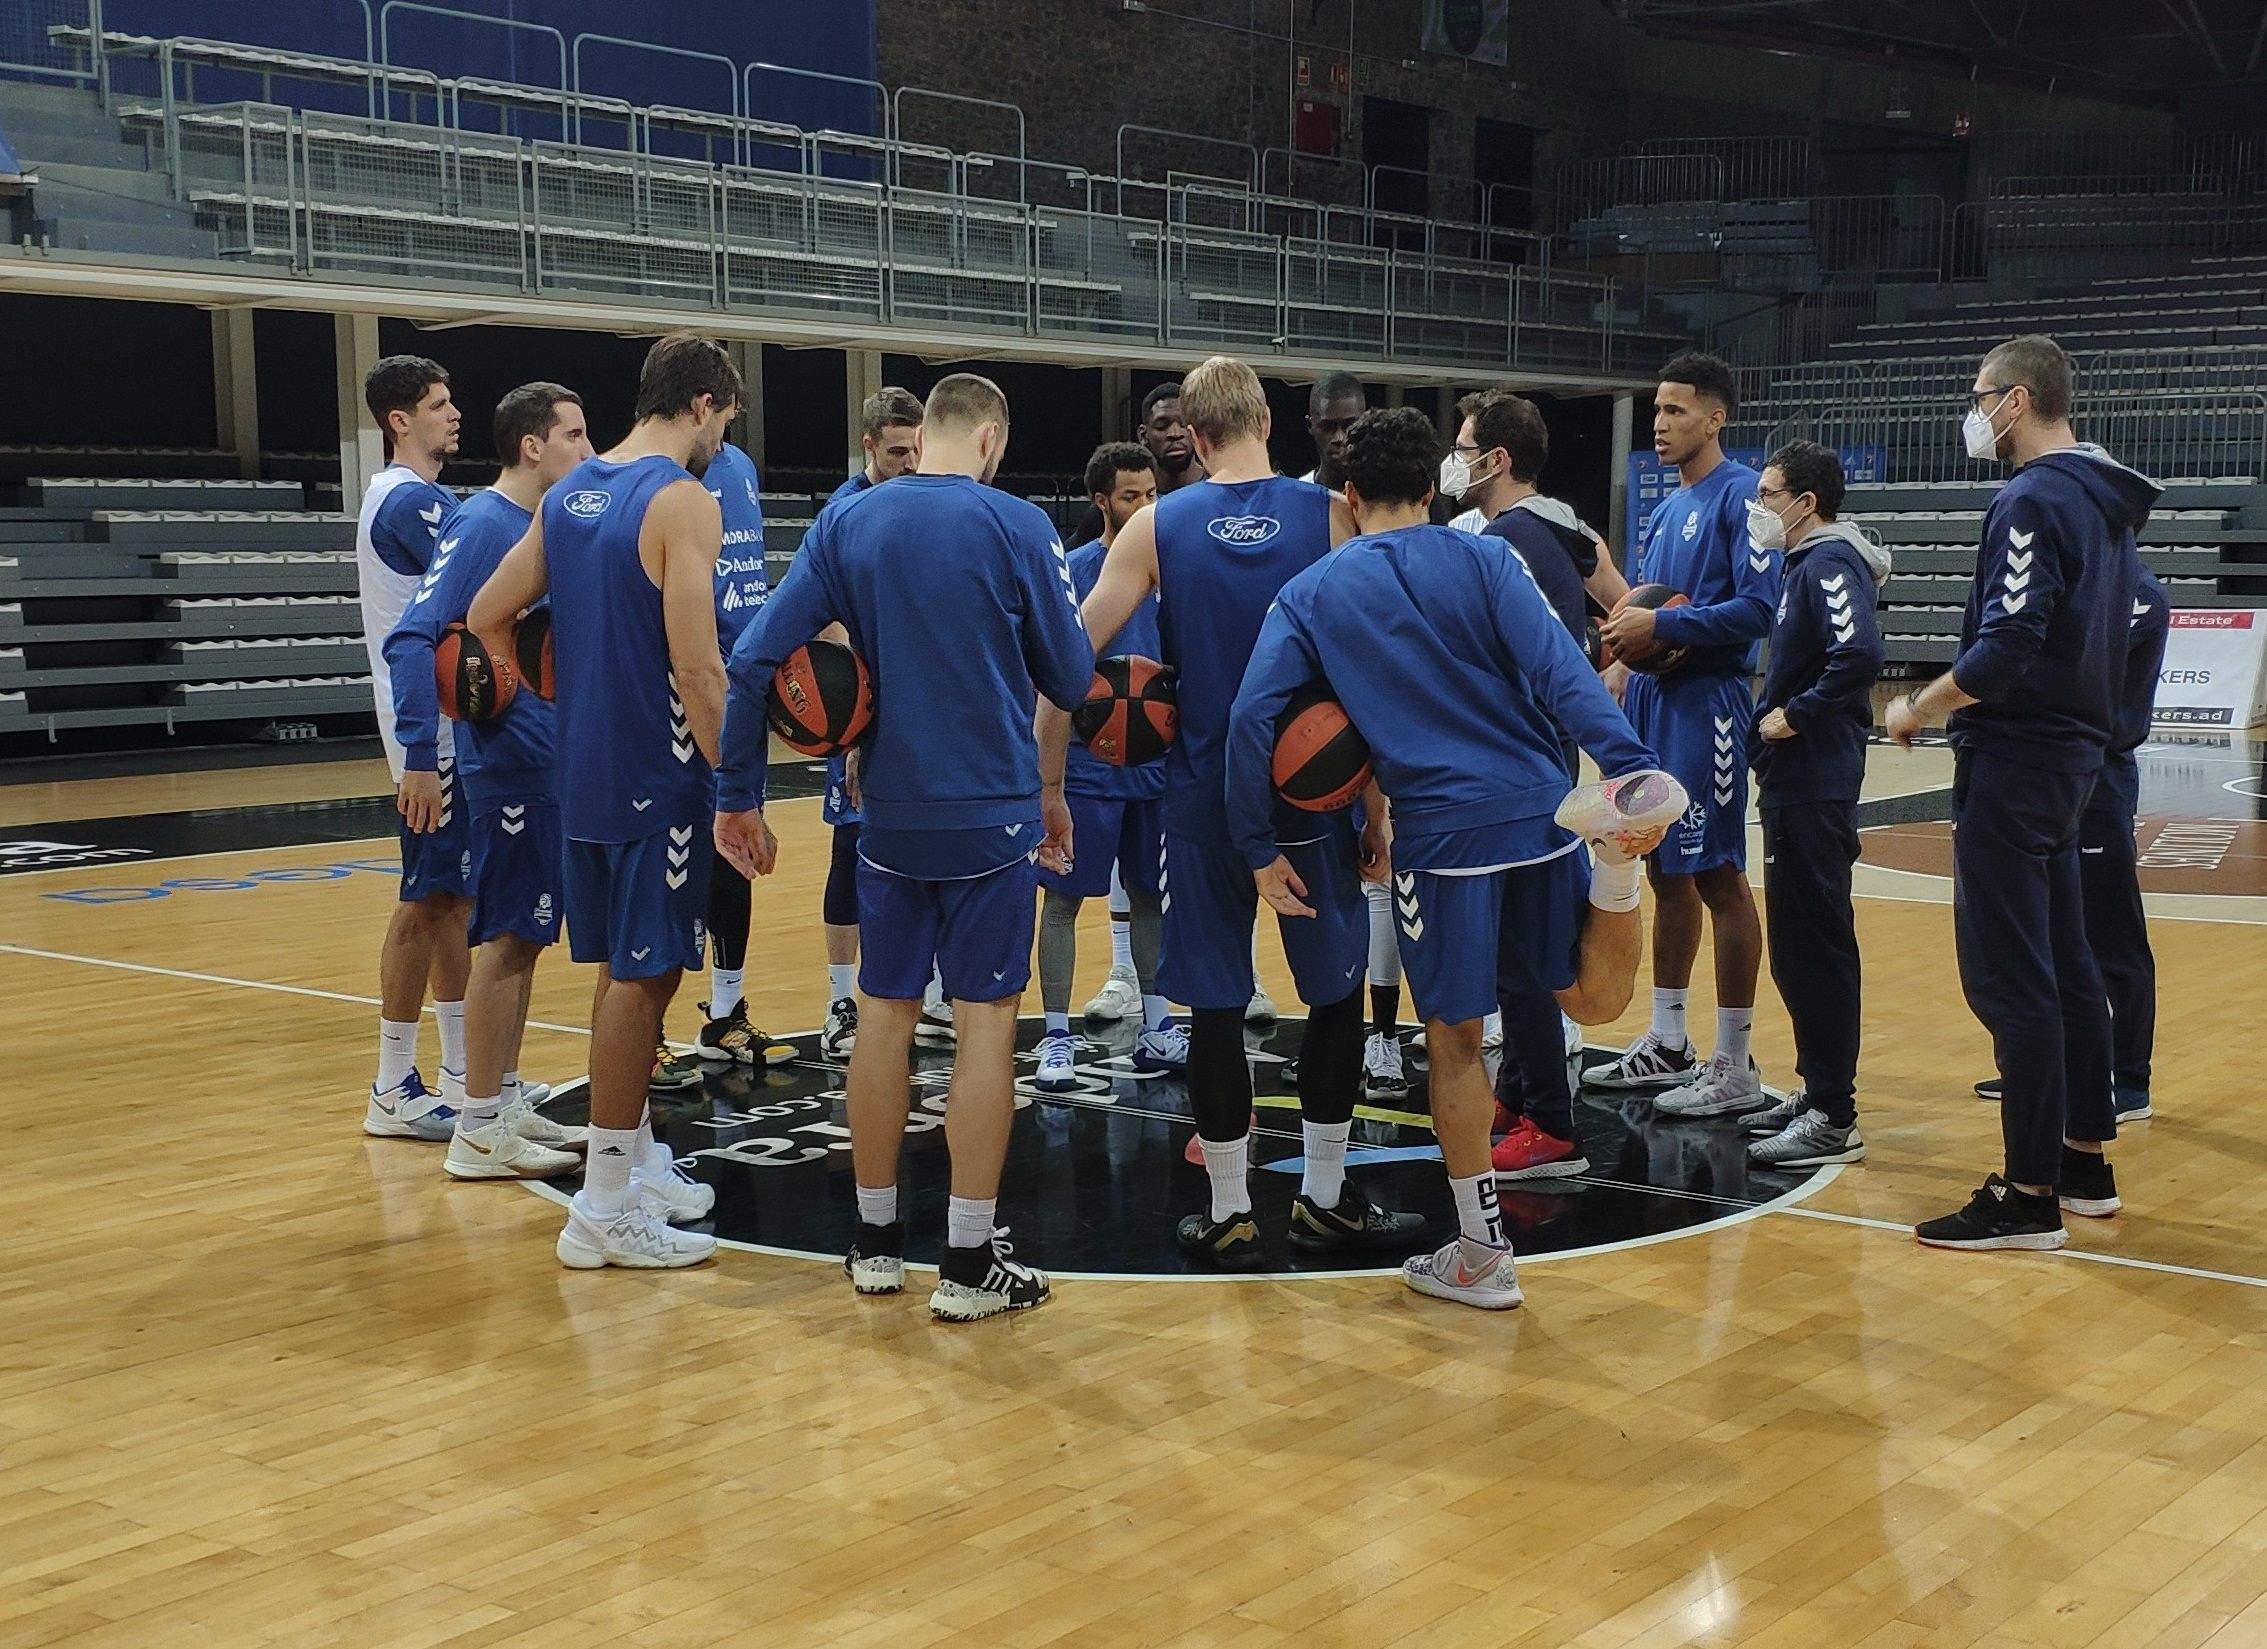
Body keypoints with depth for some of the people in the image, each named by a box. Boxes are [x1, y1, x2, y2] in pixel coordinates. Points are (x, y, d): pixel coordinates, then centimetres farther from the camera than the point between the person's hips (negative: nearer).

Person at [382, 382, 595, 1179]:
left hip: (549, 766, 9)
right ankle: (480, 1131, 4)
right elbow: (412, 640, -22)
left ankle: (507, 1103, 24)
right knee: (507, 940, -4)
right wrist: (419, 754, -27)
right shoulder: (483, 524, -15)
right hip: (508, 767, -9)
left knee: (524, 937, 14)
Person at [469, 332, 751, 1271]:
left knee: (625, 972, 17)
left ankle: (637, 1166, 29)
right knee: (643, 977, -1)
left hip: (583, 770, 8)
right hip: (657, 778, -8)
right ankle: (605, 1211, 4)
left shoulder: (569, 495, 10)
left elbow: (487, 617, 14)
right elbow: (697, 671, -21)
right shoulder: (683, 502, -15)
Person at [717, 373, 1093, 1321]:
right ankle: (969, 1265, 5)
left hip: (890, 814, 4)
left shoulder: (845, 523, 2)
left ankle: (876, 1242, 22)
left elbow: (755, 659, -2)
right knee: (986, 1020, 2)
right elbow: (1072, 681, -5)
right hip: (992, 812, -4)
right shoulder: (1016, 526, -8)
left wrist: (738, 791, 5)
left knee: (886, 1013, 13)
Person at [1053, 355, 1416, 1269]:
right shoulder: (1329, 515, -3)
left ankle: (1228, 1214, 14)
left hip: (1205, 798, 0)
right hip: (1314, 796, 0)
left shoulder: (1156, 526, 0)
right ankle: (1325, 1198, 23)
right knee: (1338, 991, 16)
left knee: (1216, 1004, 8)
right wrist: (1378, 809, 2)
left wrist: (1046, 784, 2)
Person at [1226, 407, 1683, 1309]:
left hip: (1440, 833, -1)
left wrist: (1259, 847, 5)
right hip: (1539, 809, 2)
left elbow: (1251, 717, -2)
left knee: (1455, 1040, 11)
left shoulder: (1310, 593, 7)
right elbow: (1558, 669, -8)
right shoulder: (1483, 559, 7)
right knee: (1595, 1000, 17)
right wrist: (1626, 762, -17)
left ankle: (1482, 1258, 15)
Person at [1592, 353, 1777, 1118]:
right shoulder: (1667, 507, 16)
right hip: (1652, 698, 9)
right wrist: (1627, 660, 8)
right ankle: (1666, 1045, 25)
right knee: (1667, 874, 14)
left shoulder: (1740, 495, -11)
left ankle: (1734, 1066, 2)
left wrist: (1661, 625, -20)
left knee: (1717, 877, -4)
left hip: (1704, 704, -9)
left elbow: (1757, 608, -20)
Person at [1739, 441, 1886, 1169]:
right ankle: (1816, 1089, 26)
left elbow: (1859, 654, -29)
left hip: (1815, 787, -11)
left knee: (1816, 944, -7)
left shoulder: (1831, 564, -14)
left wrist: (1795, 714, -20)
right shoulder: (1805, 564, 17)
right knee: (1797, 946, 16)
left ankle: (1833, 1119, -3)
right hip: (1795, 781, 11)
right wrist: (1778, 708, 7)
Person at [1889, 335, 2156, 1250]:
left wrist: (1917, 710, -10)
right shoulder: (2108, 504, 14)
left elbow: (2006, 649, -23)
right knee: (2063, 968, 16)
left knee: (2010, 979, -6)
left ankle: (2030, 1197, -3)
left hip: (2014, 762, -10)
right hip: (2071, 754, 10)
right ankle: (2086, 1162, 26)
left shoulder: (2034, 501, -16)